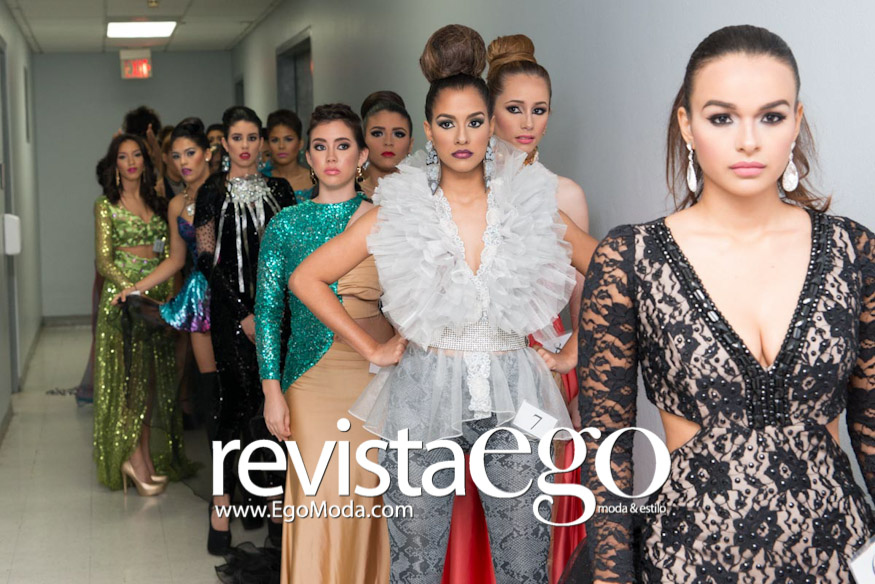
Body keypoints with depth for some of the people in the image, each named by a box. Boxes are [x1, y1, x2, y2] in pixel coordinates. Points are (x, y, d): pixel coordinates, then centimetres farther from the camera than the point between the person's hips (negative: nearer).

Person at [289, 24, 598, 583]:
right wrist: (370, 347, 0)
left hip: (513, 403, 1)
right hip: (424, 402, 0)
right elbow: (307, 278, 2)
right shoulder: (398, 212, -2)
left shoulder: (533, 204, 1)